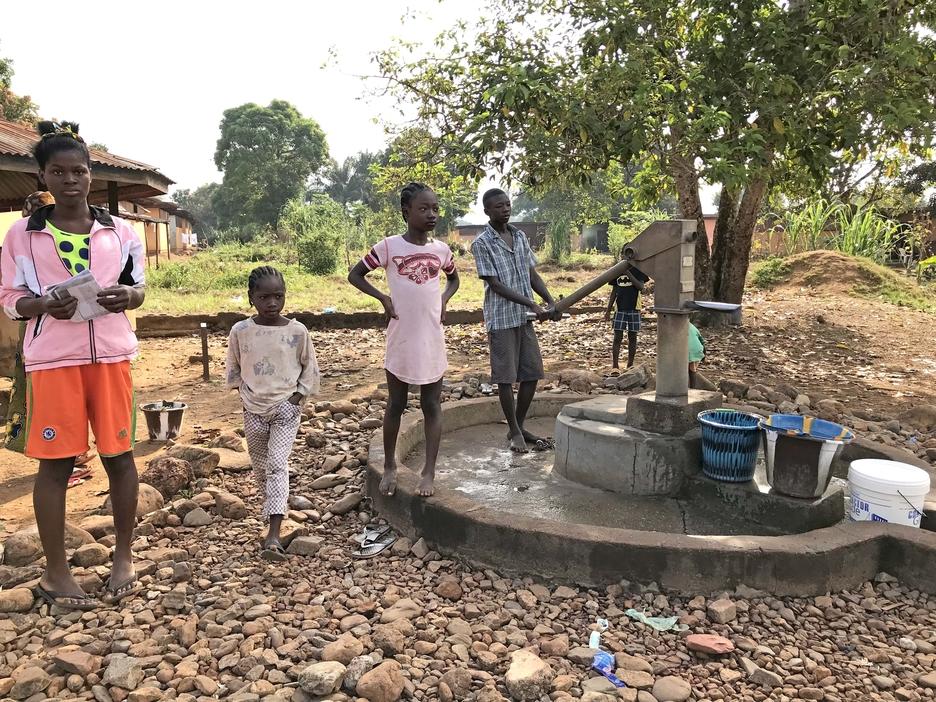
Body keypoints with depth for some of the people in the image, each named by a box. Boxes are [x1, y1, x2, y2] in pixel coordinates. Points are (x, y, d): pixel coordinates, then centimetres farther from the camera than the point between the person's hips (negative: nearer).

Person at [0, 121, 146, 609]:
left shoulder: (119, 232, 6)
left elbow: (138, 290, 12)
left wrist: (124, 297, -11)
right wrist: (45, 304, -17)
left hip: (110, 353, 1)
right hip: (53, 358, -1)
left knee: (119, 453, 6)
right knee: (55, 462, 4)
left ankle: (123, 557, 22)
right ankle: (56, 573, 18)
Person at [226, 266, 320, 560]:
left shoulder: (297, 331, -8)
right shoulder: (240, 331, -4)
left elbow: (310, 370, 1)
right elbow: (234, 368, 11)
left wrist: (296, 397, -6)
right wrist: (246, 393, 1)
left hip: (286, 408, -3)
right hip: (254, 409, 3)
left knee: (277, 465, -12)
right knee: (260, 465, 15)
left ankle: (273, 534, -16)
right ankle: (272, 509, 40)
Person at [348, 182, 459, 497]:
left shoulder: (441, 249, 2)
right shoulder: (389, 246, -7)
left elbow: (453, 279, 21)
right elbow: (354, 275, 1)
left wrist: (443, 300, 3)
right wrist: (383, 298, -10)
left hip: (432, 340, 2)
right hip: (401, 340, -2)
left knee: (432, 406, 6)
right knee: (395, 406, 11)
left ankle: (429, 471, 16)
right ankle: (389, 465, 28)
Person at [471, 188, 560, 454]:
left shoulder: (520, 237, 11)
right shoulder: (482, 243, -9)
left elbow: (532, 274, 13)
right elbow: (496, 284, -14)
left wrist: (550, 301, -3)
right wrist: (532, 305, -19)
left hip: (525, 317, 7)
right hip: (501, 319, -6)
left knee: (532, 373, 9)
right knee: (505, 376, 1)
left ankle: (520, 426, 24)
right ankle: (514, 432, 14)